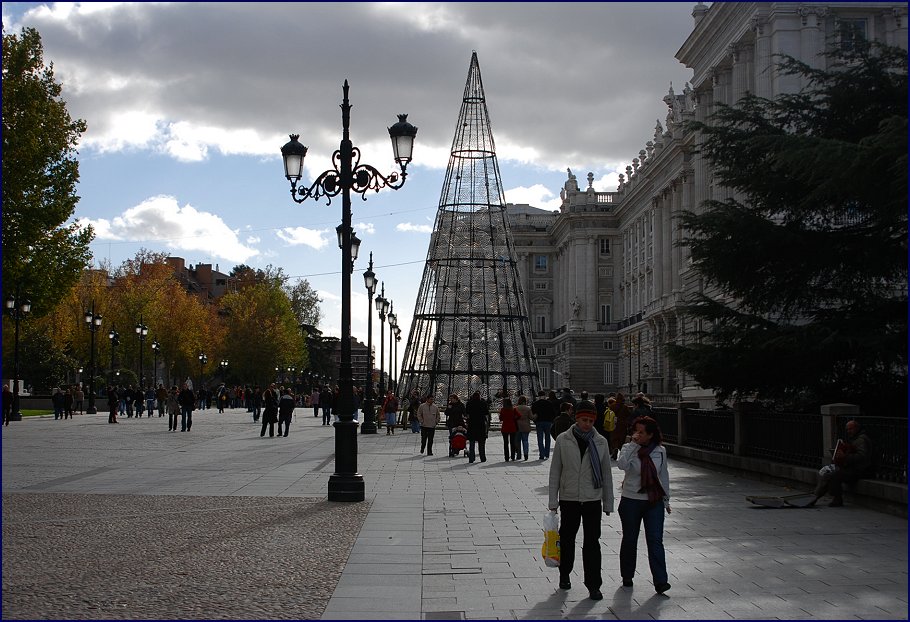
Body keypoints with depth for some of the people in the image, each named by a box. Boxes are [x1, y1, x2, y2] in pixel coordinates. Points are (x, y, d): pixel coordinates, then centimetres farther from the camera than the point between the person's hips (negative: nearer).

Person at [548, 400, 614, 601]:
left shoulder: (601, 442, 1)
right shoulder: (563, 440, -3)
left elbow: (606, 474, 7)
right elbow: (555, 471, 1)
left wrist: (608, 502, 7)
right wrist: (553, 501, 0)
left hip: (592, 499, 0)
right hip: (569, 499, 0)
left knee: (592, 542, -2)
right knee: (567, 539, 13)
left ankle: (593, 585, 2)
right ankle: (564, 575, 32)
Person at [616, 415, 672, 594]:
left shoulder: (660, 451, 3)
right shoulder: (629, 449, -5)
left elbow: (664, 475, 13)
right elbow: (622, 465, -27)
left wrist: (666, 499, 15)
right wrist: (633, 444, -25)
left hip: (655, 501, 1)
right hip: (631, 501, -1)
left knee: (655, 540, -7)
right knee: (630, 540, 10)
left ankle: (660, 581, -10)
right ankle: (627, 576, 26)